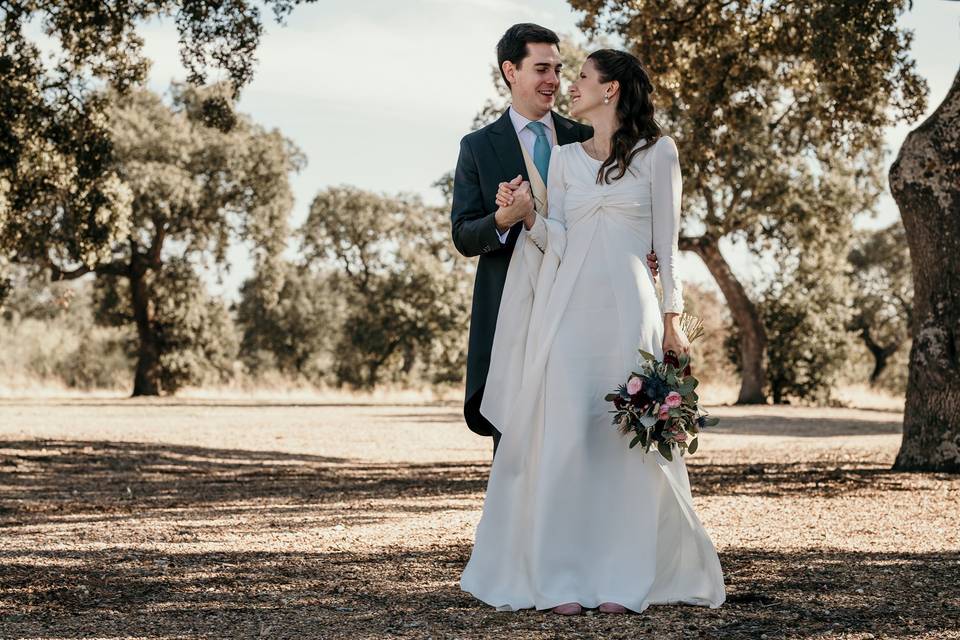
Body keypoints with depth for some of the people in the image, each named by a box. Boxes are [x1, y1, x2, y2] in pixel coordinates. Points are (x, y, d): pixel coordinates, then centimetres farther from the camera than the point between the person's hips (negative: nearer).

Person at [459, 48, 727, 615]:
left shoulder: (657, 153, 6)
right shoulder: (564, 159, 15)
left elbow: (667, 241, 4)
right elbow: (557, 241, 7)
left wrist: (672, 316, -1)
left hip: (628, 311, -2)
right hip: (567, 308, 3)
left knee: (627, 439, -3)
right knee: (564, 437, -5)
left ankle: (622, 579, 4)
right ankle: (563, 579, -1)